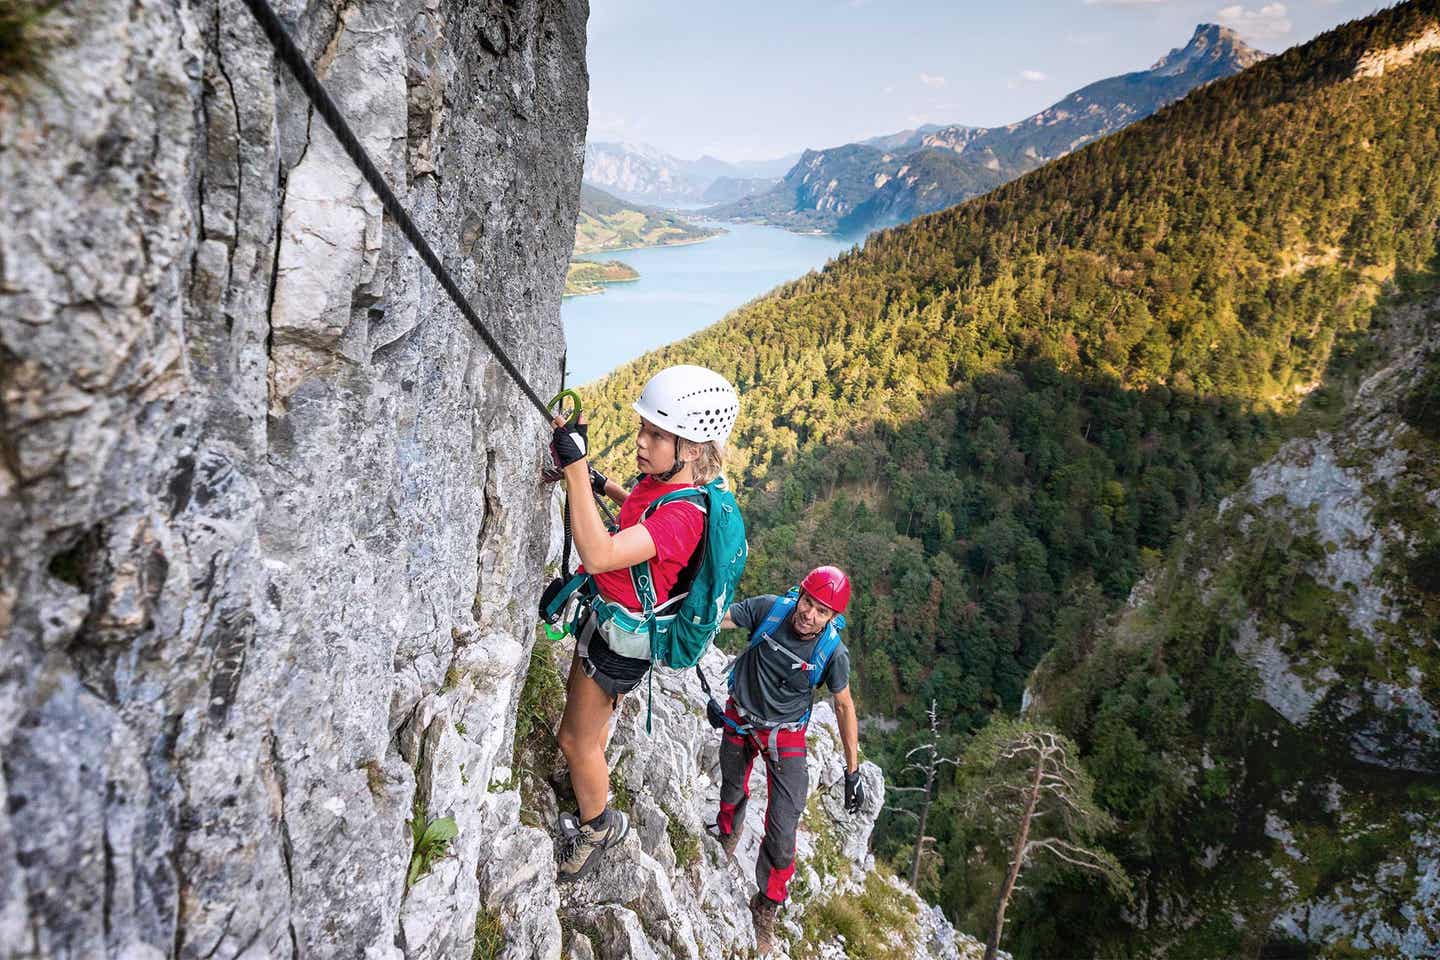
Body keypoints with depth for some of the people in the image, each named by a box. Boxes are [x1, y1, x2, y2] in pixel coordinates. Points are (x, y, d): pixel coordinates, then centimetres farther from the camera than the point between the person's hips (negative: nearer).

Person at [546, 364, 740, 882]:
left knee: (575, 739, 9)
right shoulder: (661, 479, -7)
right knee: (581, 698, 31)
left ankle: (598, 826, 38)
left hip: (621, 638, -9)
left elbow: (598, 556, -46)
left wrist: (575, 465, -46)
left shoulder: (684, 515, -35)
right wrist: (601, 482, 5)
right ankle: (591, 784, 58)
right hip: (606, 614, 9)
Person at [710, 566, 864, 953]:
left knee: (782, 834, -6)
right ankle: (727, 835, 62)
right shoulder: (769, 609, -24)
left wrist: (853, 771, -5)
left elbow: (844, 707, -9)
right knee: (732, 793, 27)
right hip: (739, 720, 2)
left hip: (785, 736, -2)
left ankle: (767, 906, 23)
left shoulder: (833, 652, -23)